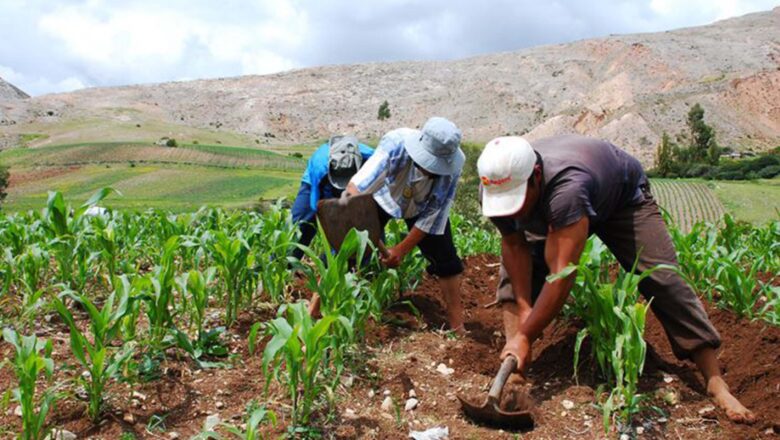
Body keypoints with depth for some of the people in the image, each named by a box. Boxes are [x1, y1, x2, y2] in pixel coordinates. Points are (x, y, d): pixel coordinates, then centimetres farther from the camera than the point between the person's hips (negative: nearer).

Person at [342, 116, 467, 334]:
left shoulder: (453, 165, -34)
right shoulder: (396, 144, -42)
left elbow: (433, 215, -23)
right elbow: (356, 187, -51)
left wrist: (402, 250, -25)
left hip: (422, 206, 2)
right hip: (383, 197, -1)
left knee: (446, 259, -5)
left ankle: (458, 327, 10)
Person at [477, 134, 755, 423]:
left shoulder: (566, 185, -50)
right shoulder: (498, 185, -31)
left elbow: (562, 275, -50)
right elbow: (515, 246, -21)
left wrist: (525, 337, -47)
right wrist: (524, 309, -31)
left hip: (622, 195, -5)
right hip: (557, 211, 6)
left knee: (663, 281, -16)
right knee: (514, 272, -13)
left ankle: (716, 384, -7)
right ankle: (513, 367, -10)